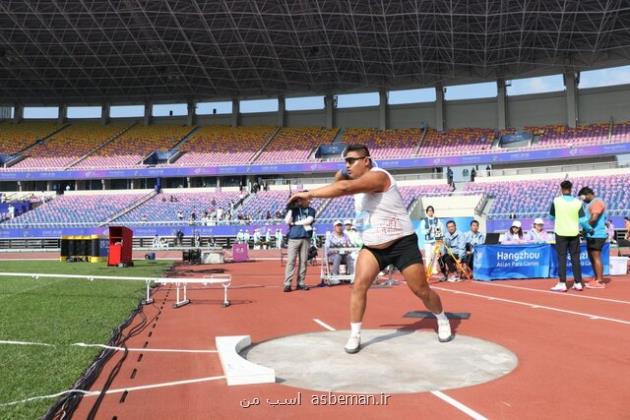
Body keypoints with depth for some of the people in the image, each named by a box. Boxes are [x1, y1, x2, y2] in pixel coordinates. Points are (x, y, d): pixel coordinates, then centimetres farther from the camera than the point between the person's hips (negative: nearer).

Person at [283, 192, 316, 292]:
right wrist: (290, 208, -10)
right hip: (293, 238, -2)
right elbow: (287, 221, -4)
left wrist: (294, 223, -3)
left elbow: (308, 220, -6)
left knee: (303, 261, 2)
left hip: (306, 238, 2)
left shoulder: (311, 210, 11)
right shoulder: (293, 209, 8)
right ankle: (287, 284, -7)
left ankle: (300, 283, 8)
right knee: (291, 261, -6)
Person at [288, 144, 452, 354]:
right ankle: (355, 336, 1)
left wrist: (308, 194, -35)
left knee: (421, 290, 4)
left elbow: (344, 188, -39)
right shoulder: (359, 182, 4)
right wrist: (341, 176, -6)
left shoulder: (377, 176, -24)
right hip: (372, 247, 7)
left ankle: (443, 321, 32)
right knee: (359, 285, -10)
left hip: (402, 244, -7)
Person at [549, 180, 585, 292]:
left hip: (561, 233, -2)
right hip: (574, 233, 2)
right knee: (575, 258, 9)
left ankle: (562, 284, 1)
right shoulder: (578, 202, -3)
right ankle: (578, 283, 14)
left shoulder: (556, 201, -6)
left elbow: (551, 216, 7)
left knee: (562, 258, 2)